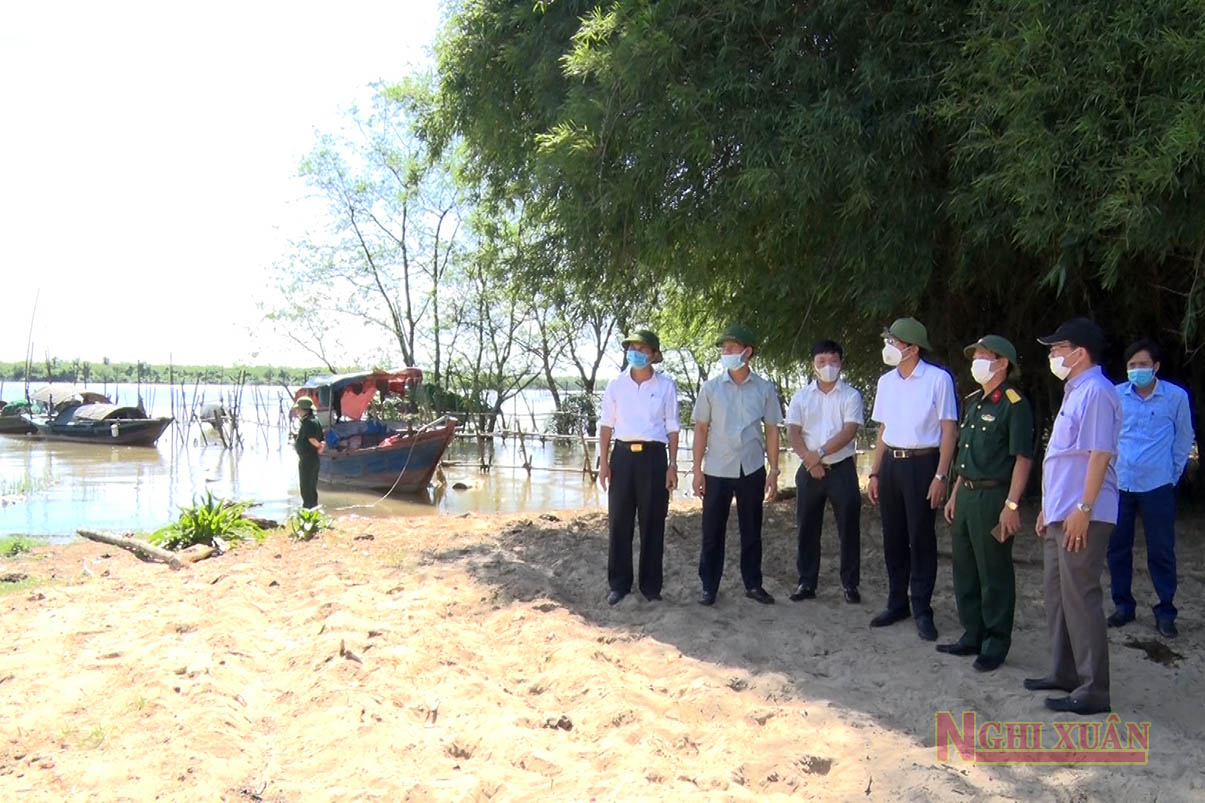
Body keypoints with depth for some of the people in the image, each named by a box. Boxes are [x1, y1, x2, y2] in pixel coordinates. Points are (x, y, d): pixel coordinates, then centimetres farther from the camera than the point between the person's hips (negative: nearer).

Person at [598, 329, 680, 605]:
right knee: (619, 522, 3)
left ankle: (651, 585, 16)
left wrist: (672, 465, -1)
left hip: (653, 456, -1)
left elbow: (672, 428, 4)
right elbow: (607, 426, 7)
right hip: (623, 455, 1)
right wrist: (603, 463, 1)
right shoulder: (616, 385, 4)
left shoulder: (666, 386, 2)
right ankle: (619, 583, 14)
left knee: (653, 523, 4)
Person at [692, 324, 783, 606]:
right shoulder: (710, 388, 0)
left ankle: (753, 584, 22)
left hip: (752, 469, 0)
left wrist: (774, 471, 0)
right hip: (717, 470, 0)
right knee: (712, 531, 5)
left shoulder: (765, 389, 0)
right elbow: (701, 429, 2)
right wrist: (697, 470, -2)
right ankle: (709, 586, 15)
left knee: (751, 531, 10)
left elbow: (772, 431, 4)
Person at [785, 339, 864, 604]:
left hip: (842, 468, -2)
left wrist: (820, 453, -19)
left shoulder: (851, 396, -1)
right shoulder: (801, 396, 6)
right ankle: (806, 582, 17)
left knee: (849, 527, 2)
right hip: (809, 470, 2)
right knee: (807, 528, 7)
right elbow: (792, 433, -1)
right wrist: (810, 460, -14)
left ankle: (850, 583, 13)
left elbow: (849, 432, -12)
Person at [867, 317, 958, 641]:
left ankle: (922, 610, 10)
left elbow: (949, 431, -8)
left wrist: (941, 476, -14)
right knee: (893, 538, 11)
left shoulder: (938, 379, -8)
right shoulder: (886, 381, 9)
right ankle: (896, 603, 23)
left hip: (921, 463, -5)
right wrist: (874, 473, 11)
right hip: (890, 464, 6)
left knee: (921, 539, 0)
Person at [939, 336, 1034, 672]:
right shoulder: (973, 402, 15)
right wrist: (955, 495, 17)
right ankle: (972, 637, 26)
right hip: (966, 496, 9)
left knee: (994, 575, 1)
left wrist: (1011, 505, -20)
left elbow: (1023, 458, -16)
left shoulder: (1014, 404, -11)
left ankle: (996, 644, 13)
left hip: (993, 497, -9)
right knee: (965, 571, 14)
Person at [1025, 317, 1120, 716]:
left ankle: (1093, 690, 2)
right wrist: (1048, 507, 22)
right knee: (1057, 593, 16)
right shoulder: (1074, 392, 18)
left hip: (1082, 517, -10)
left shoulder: (1096, 392, -14)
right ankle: (1064, 672, 27)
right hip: (1060, 514, 10)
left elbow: (1100, 455, -21)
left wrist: (1083, 509, -23)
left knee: (1080, 598, -6)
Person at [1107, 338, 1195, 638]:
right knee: (1117, 547, 8)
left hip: (1157, 486, -2)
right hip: (1118, 485, 2)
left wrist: (1173, 473, 7)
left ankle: (1165, 611, 14)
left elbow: (1184, 440, 7)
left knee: (1161, 551, 3)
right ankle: (1123, 605, 22)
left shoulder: (1176, 397, -3)